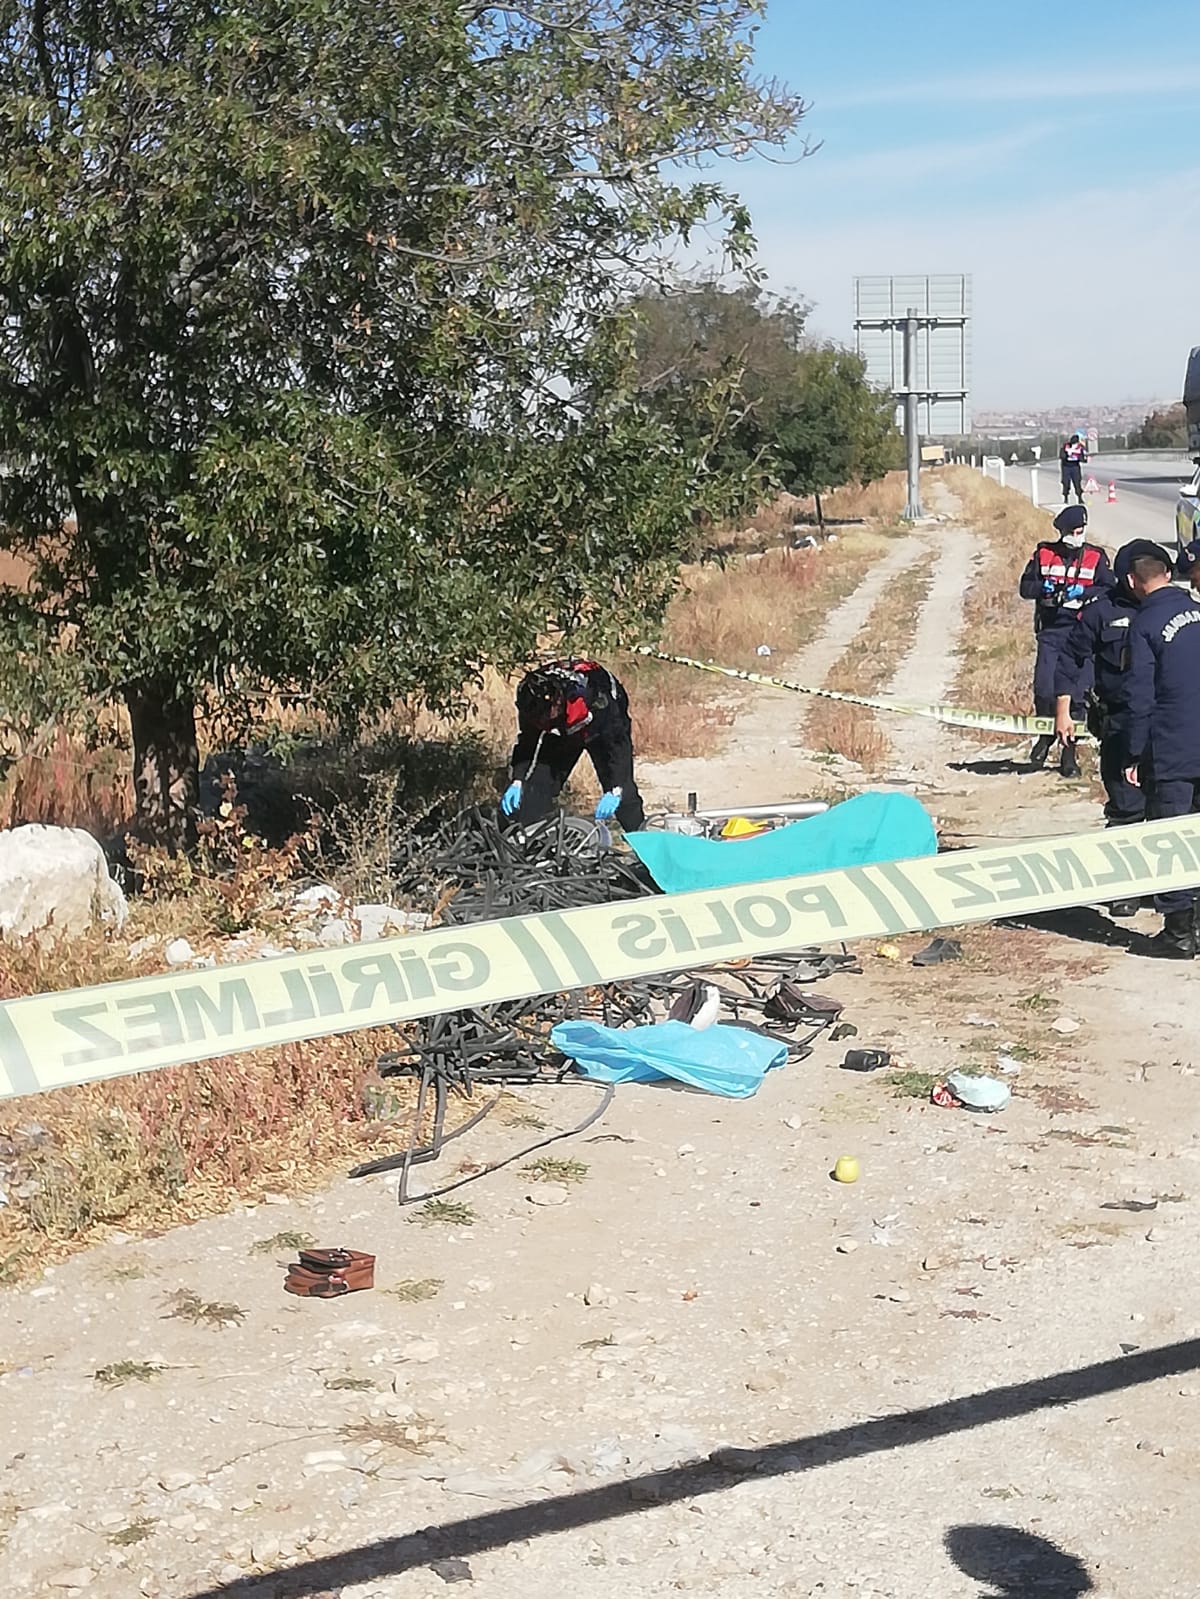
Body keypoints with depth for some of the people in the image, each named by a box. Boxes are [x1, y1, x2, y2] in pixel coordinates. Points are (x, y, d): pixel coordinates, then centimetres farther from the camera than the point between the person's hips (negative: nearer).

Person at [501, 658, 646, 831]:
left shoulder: (596, 699, -42)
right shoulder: (531, 703, -29)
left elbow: (618, 744, -36)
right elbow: (526, 743, -14)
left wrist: (615, 790, -43)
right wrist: (517, 782, -24)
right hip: (559, 734, 4)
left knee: (623, 790, -13)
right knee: (537, 784, -10)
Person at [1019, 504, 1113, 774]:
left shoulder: (1096, 557, 5)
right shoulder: (1044, 554, 7)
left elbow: (1109, 591, 0)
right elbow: (1025, 587, 9)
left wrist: (1084, 591, -16)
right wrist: (1043, 587, -11)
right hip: (1050, 631, 0)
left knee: (1078, 693, -2)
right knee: (1044, 689, -8)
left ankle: (1069, 753, 8)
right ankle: (1046, 736, 20)